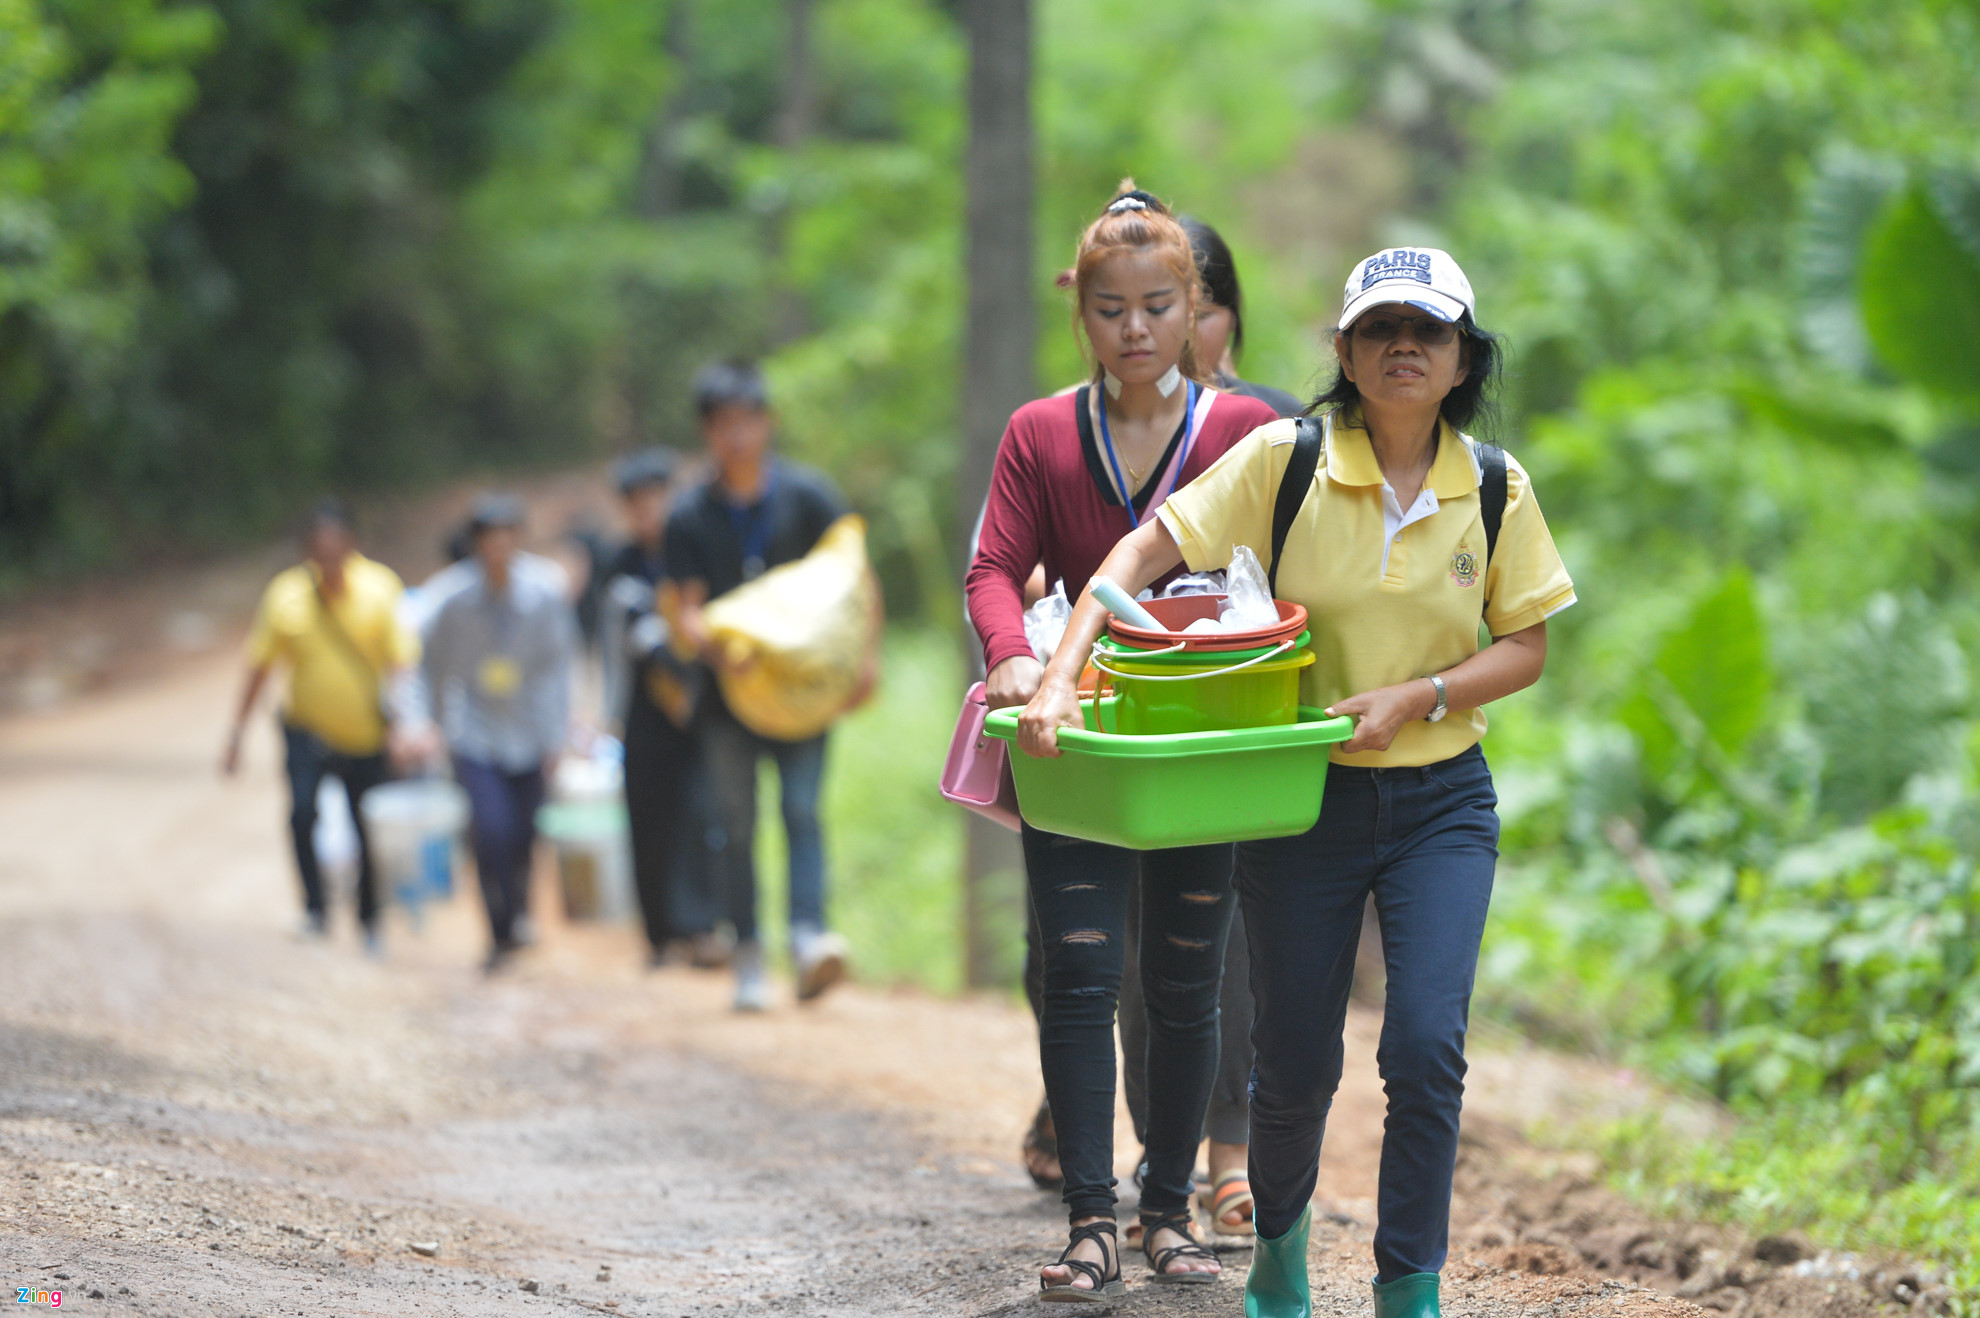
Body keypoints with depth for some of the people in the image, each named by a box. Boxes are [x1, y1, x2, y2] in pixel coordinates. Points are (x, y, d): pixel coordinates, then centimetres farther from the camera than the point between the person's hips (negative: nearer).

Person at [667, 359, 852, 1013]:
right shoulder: (690, 516, 1)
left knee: (802, 809, -15)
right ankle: (749, 959, 5)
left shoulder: (807, 494, -1)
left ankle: (809, 937, -27)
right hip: (727, 690, 1)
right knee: (734, 826, 0)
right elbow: (687, 608, -2)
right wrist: (708, 640, -25)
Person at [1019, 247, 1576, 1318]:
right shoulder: (1286, 459, -9)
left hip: (1441, 800, 1)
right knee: (1296, 1064, 7)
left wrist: (1413, 697, -14)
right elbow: (1146, 550, -10)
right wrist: (1057, 679, -21)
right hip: (1301, 800, 0)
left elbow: (1526, 647, 3)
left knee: (1426, 1045, -15)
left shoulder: (1494, 487, -3)